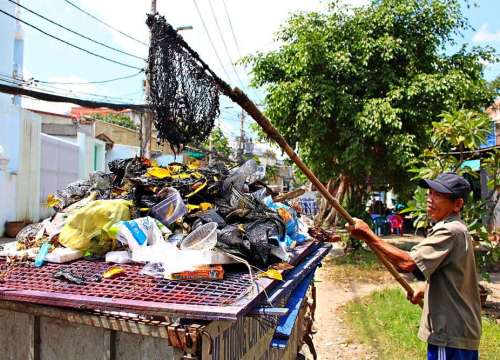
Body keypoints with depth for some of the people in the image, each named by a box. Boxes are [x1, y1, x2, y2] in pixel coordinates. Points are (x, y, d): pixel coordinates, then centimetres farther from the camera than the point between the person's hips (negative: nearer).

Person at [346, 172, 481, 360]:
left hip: (451, 334, -10)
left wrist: (369, 236, -29)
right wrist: (425, 289, 15)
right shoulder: (455, 229, 11)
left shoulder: (449, 231, -22)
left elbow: (407, 263, -32)